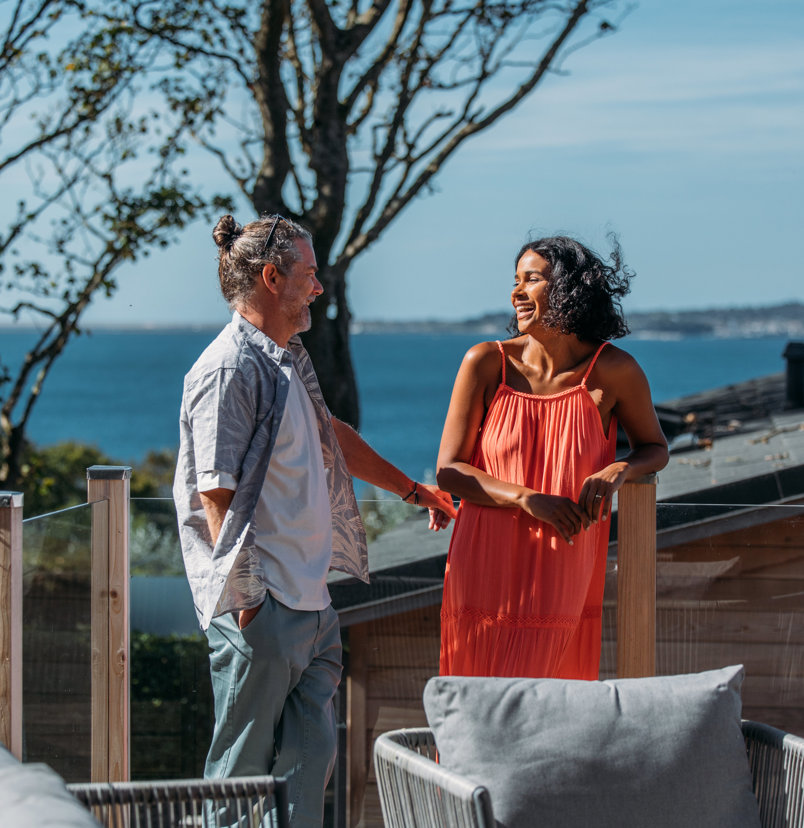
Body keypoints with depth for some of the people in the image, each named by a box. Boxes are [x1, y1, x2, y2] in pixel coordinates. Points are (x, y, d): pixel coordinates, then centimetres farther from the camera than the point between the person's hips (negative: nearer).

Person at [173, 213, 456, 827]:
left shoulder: (288, 357, 16)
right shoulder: (229, 370, -14)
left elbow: (332, 435, 33)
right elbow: (217, 495, -18)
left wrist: (414, 491, 43)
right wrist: (245, 598, -20)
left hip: (310, 599, 9)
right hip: (263, 605, -9)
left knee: (312, 753, 9)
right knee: (244, 764, -3)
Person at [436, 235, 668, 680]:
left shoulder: (613, 371, -2)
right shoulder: (487, 363, -2)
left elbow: (654, 447, 15)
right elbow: (449, 470, -1)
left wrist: (618, 471, -9)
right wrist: (527, 499, -16)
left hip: (562, 580, 0)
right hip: (486, 572, 0)